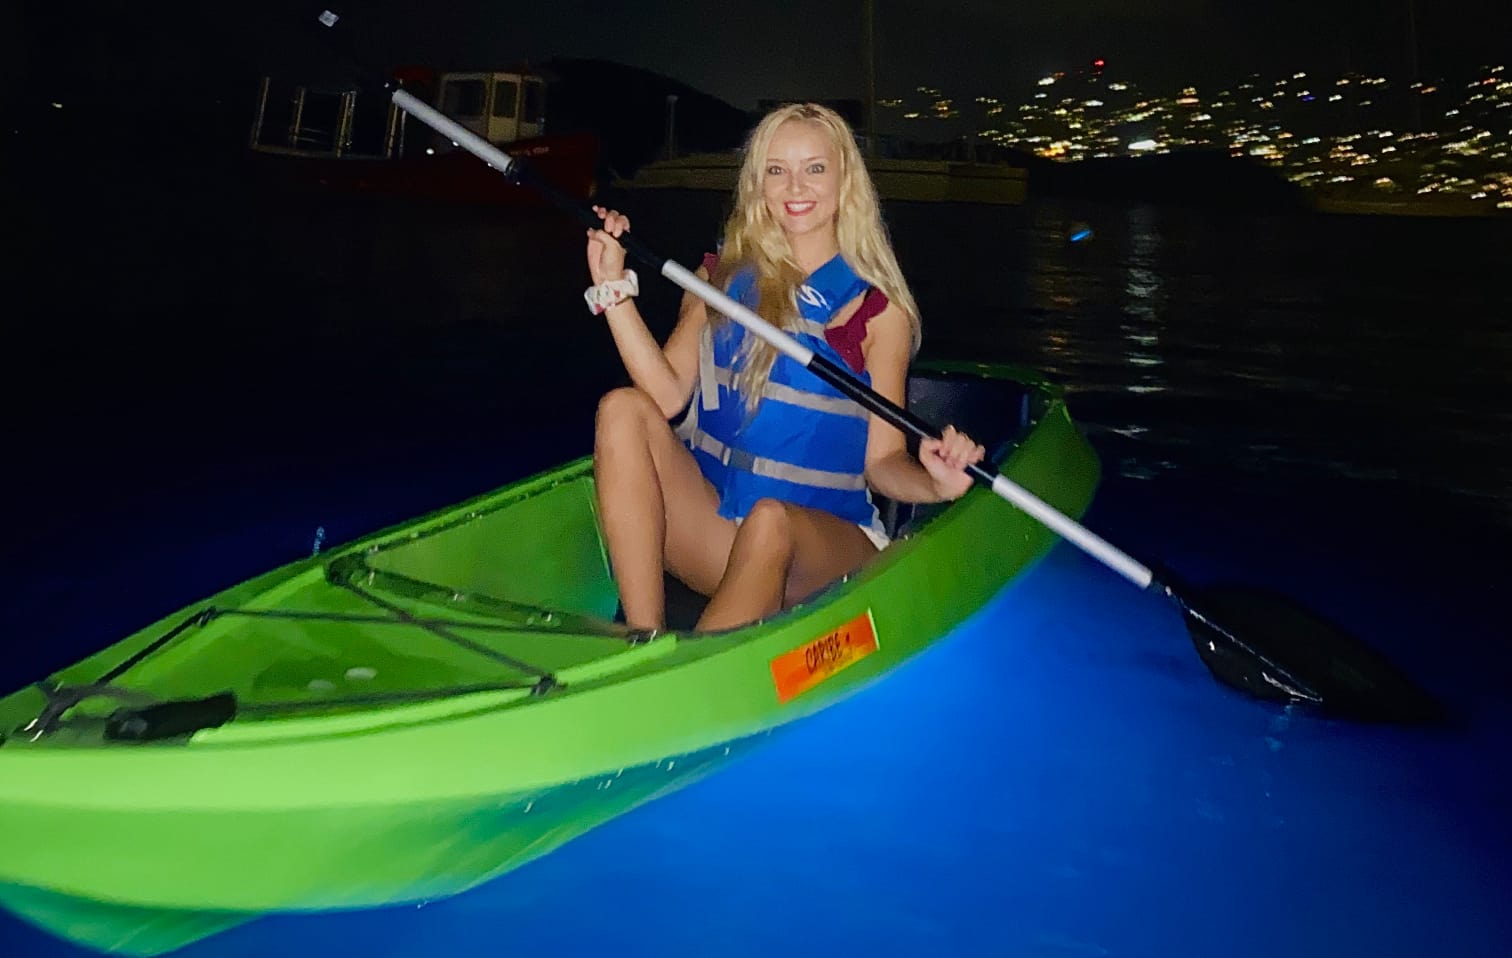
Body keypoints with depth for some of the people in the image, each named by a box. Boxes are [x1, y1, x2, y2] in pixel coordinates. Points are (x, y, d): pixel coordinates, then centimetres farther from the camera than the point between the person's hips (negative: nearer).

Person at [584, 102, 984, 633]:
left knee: (769, 520, -37)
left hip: (820, 536, -3)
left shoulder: (879, 309, 2)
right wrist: (614, 288, -11)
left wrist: (936, 482, -21)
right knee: (623, 409, -21)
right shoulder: (721, 276, 9)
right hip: (710, 519, 3)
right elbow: (668, 395, -4)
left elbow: (881, 460, 0)